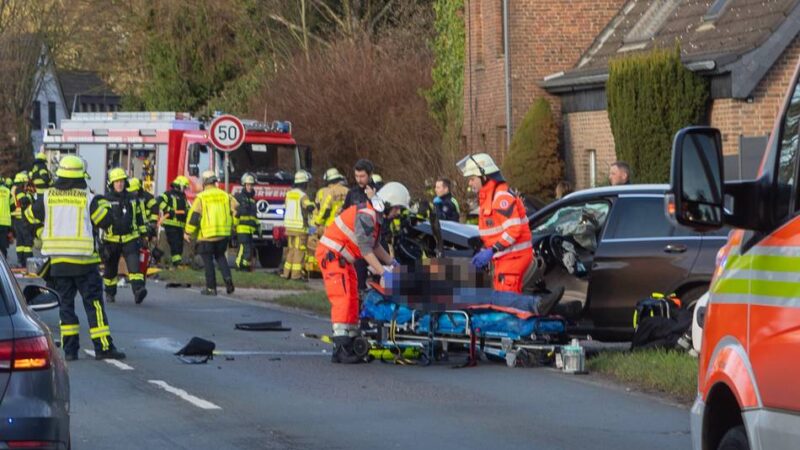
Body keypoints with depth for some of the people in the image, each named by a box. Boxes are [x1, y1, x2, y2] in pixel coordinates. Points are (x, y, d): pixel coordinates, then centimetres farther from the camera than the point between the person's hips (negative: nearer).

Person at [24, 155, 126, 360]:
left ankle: (69, 348, 7)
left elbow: (30, 215, 15)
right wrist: (103, 205, 13)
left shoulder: (48, 197, 2)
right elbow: (105, 221, -4)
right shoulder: (88, 198, -8)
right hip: (84, 261, -3)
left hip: (58, 262, 3)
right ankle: (103, 346, -4)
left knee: (66, 303, 10)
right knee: (94, 303, 0)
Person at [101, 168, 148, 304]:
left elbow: (140, 216, 18)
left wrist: (143, 234, 17)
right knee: (110, 269, 12)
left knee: (134, 265, -19)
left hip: (130, 239, 1)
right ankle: (110, 293, 29)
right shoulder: (106, 200, -2)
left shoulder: (133, 199, 8)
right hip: (111, 240, -1)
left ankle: (138, 290, -30)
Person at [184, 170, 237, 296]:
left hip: (207, 234, -4)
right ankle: (227, 277, 0)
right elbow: (236, 211, 5)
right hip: (224, 234, 4)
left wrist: (188, 232, -1)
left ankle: (211, 287, 9)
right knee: (220, 256, 22)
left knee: (208, 260, 7)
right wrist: (231, 226, 17)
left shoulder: (201, 197, -6)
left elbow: (194, 215, -11)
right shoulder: (225, 196, 6)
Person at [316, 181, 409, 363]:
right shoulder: (365, 216, -22)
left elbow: (375, 245, 22)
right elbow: (366, 249, -28)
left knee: (352, 300, 12)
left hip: (344, 258, 11)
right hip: (331, 254, -11)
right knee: (342, 300, -17)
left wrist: (391, 262, 17)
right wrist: (383, 272, -30)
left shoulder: (376, 217, 10)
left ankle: (350, 345, 16)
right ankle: (340, 349, -21)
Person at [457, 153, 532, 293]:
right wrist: (484, 251, 11)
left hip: (513, 256, -10)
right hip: (503, 257, 10)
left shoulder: (502, 197, -15)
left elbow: (514, 229, -23)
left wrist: (492, 251, -24)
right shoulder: (486, 198, 18)